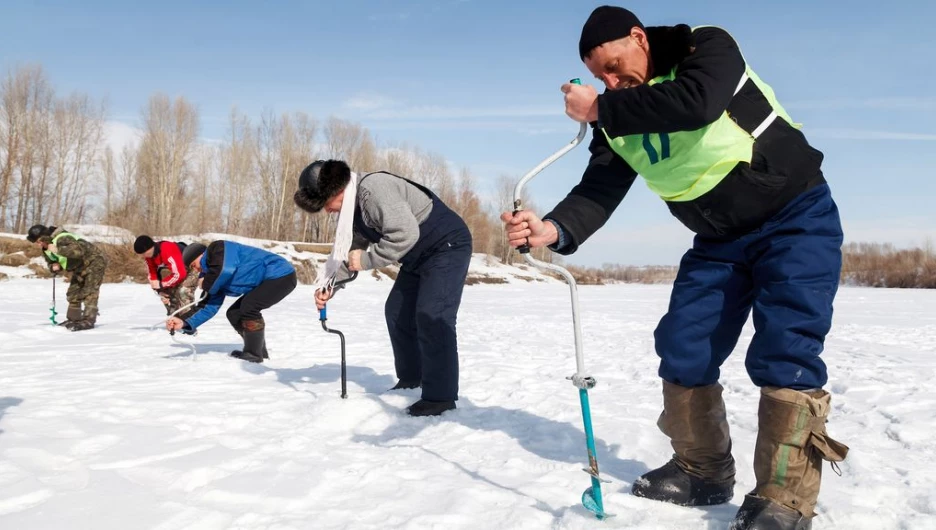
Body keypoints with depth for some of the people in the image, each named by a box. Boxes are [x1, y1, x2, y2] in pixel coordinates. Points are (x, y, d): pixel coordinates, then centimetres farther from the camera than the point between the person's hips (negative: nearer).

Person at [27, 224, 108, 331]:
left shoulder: (62, 239, -29)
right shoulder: (46, 250, 3)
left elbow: (79, 251, -43)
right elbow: (51, 262, 14)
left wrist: (58, 250, -45)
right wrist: (54, 267, -10)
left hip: (94, 262, -10)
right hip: (80, 267, 10)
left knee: (89, 292, -15)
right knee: (73, 293, 11)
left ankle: (88, 320, -16)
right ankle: (73, 319, 21)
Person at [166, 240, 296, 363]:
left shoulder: (217, 249, -12)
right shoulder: (216, 278, 12)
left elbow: (226, 270, -31)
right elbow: (211, 307, 8)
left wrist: (206, 284, -10)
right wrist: (185, 323, -3)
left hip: (282, 275, -10)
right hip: (267, 282, 10)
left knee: (248, 307, -24)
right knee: (234, 313, 9)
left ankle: (253, 354, -8)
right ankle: (259, 350, 19)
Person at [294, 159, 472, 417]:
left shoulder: (375, 188, -27)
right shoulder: (352, 208, 5)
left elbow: (405, 234, -37)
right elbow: (349, 251, 14)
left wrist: (367, 260, -25)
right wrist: (329, 285, 0)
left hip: (447, 246, -10)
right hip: (418, 258, 10)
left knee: (432, 317, -17)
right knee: (396, 313, 11)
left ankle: (441, 396, -10)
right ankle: (410, 379, 25)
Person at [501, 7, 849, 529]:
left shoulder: (709, 46, -15)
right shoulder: (619, 122, 0)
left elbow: (695, 103, -37)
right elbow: (599, 190, -13)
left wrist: (602, 108, -28)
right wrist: (553, 228, -33)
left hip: (796, 217, -6)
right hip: (720, 241, 6)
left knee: (785, 354, -16)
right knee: (682, 349, 1)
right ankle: (703, 471, 17)